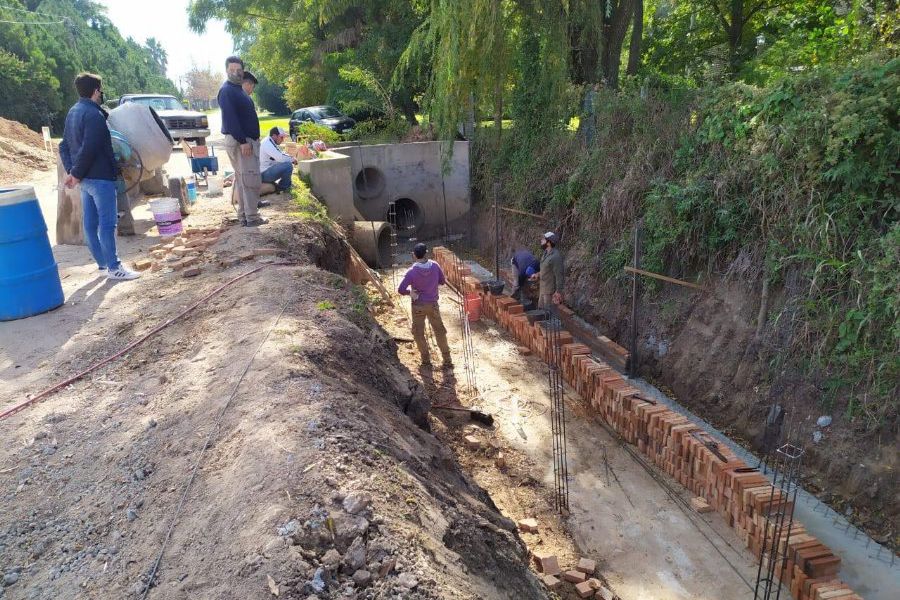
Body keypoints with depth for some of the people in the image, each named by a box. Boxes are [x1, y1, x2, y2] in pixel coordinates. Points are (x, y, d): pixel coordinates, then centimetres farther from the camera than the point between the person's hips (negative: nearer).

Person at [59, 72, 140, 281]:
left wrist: (71, 171, 7)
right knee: (107, 222, -6)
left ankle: (103, 262, 21)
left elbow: (64, 145, 16)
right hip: (100, 177, -10)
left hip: (86, 178, 10)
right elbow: (88, 149, -23)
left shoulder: (73, 112, 15)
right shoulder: (94, 115, -16)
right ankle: (114, 268, -3)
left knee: (90, 222, 11)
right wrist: (76, 174, -14)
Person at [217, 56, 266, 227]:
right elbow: (230, 119, -21)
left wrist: (250, 141, 19)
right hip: (239, 141, -10)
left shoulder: (238, 90, 19)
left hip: (247, 140, 10)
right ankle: (252, 217, -8)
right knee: (252, 180, -11)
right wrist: (242, 141, -25)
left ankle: (244, 215, 18)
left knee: (243, 180, 12)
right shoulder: (226, 91, -12)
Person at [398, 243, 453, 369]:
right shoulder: (435, 266, -10)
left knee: (418, 333, 15)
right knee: (440, 331, 13)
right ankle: (447, 360, 16)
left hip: (418, 305, -2)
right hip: (433, 304, 3)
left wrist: (410, 292, -2)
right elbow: (442, 281, 3)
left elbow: (401, 289, -20)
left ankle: (426, 358, 21)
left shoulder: (412, 271, -19)